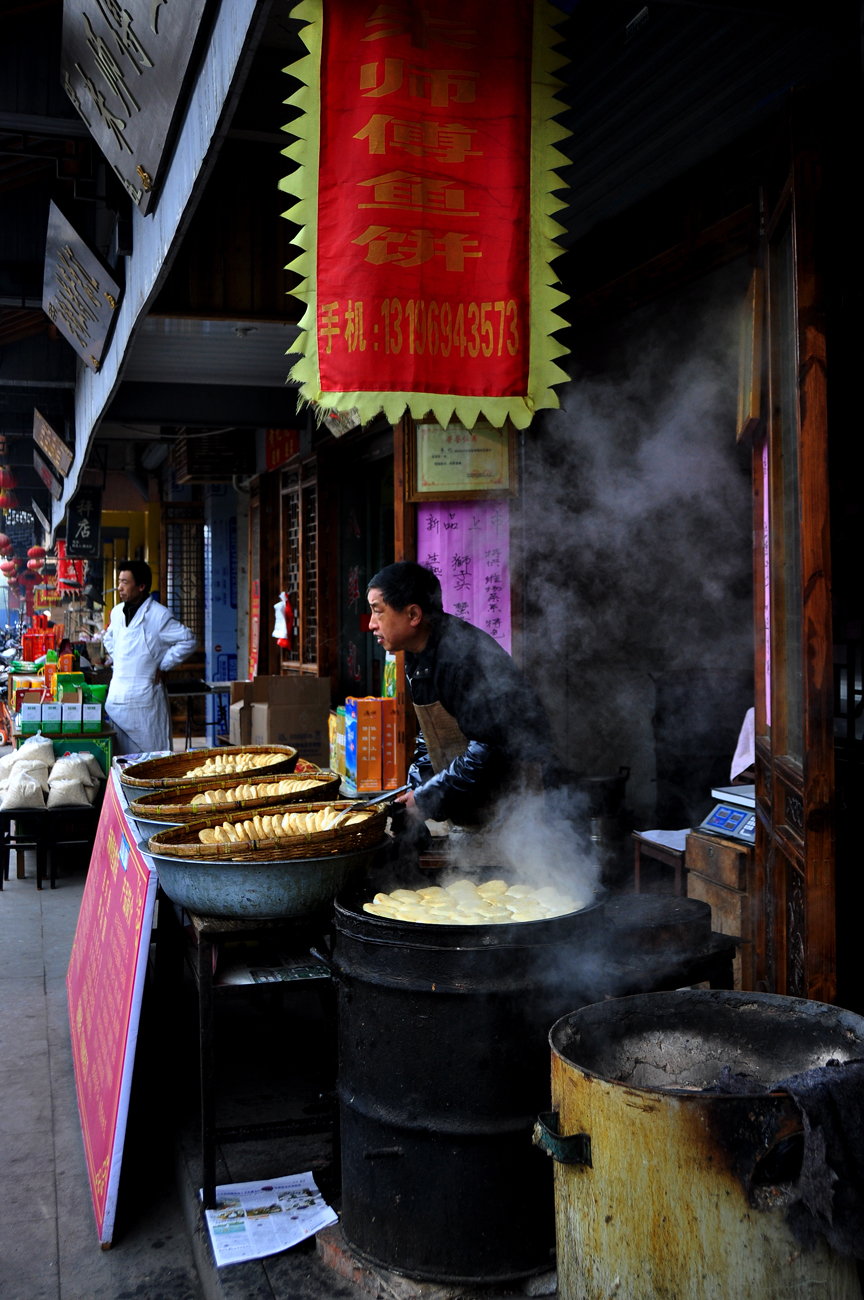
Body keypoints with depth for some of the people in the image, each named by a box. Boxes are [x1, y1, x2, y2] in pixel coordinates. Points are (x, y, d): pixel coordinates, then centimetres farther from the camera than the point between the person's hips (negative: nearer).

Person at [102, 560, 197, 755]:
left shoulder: (160, 615, -10)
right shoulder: (117, 612, 11)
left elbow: (188, 641, -10)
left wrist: (163, 666, -9)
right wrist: (117, 660, 15)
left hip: (145, 698, -6)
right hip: (116, 696, 6)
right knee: (119, 757, 10)